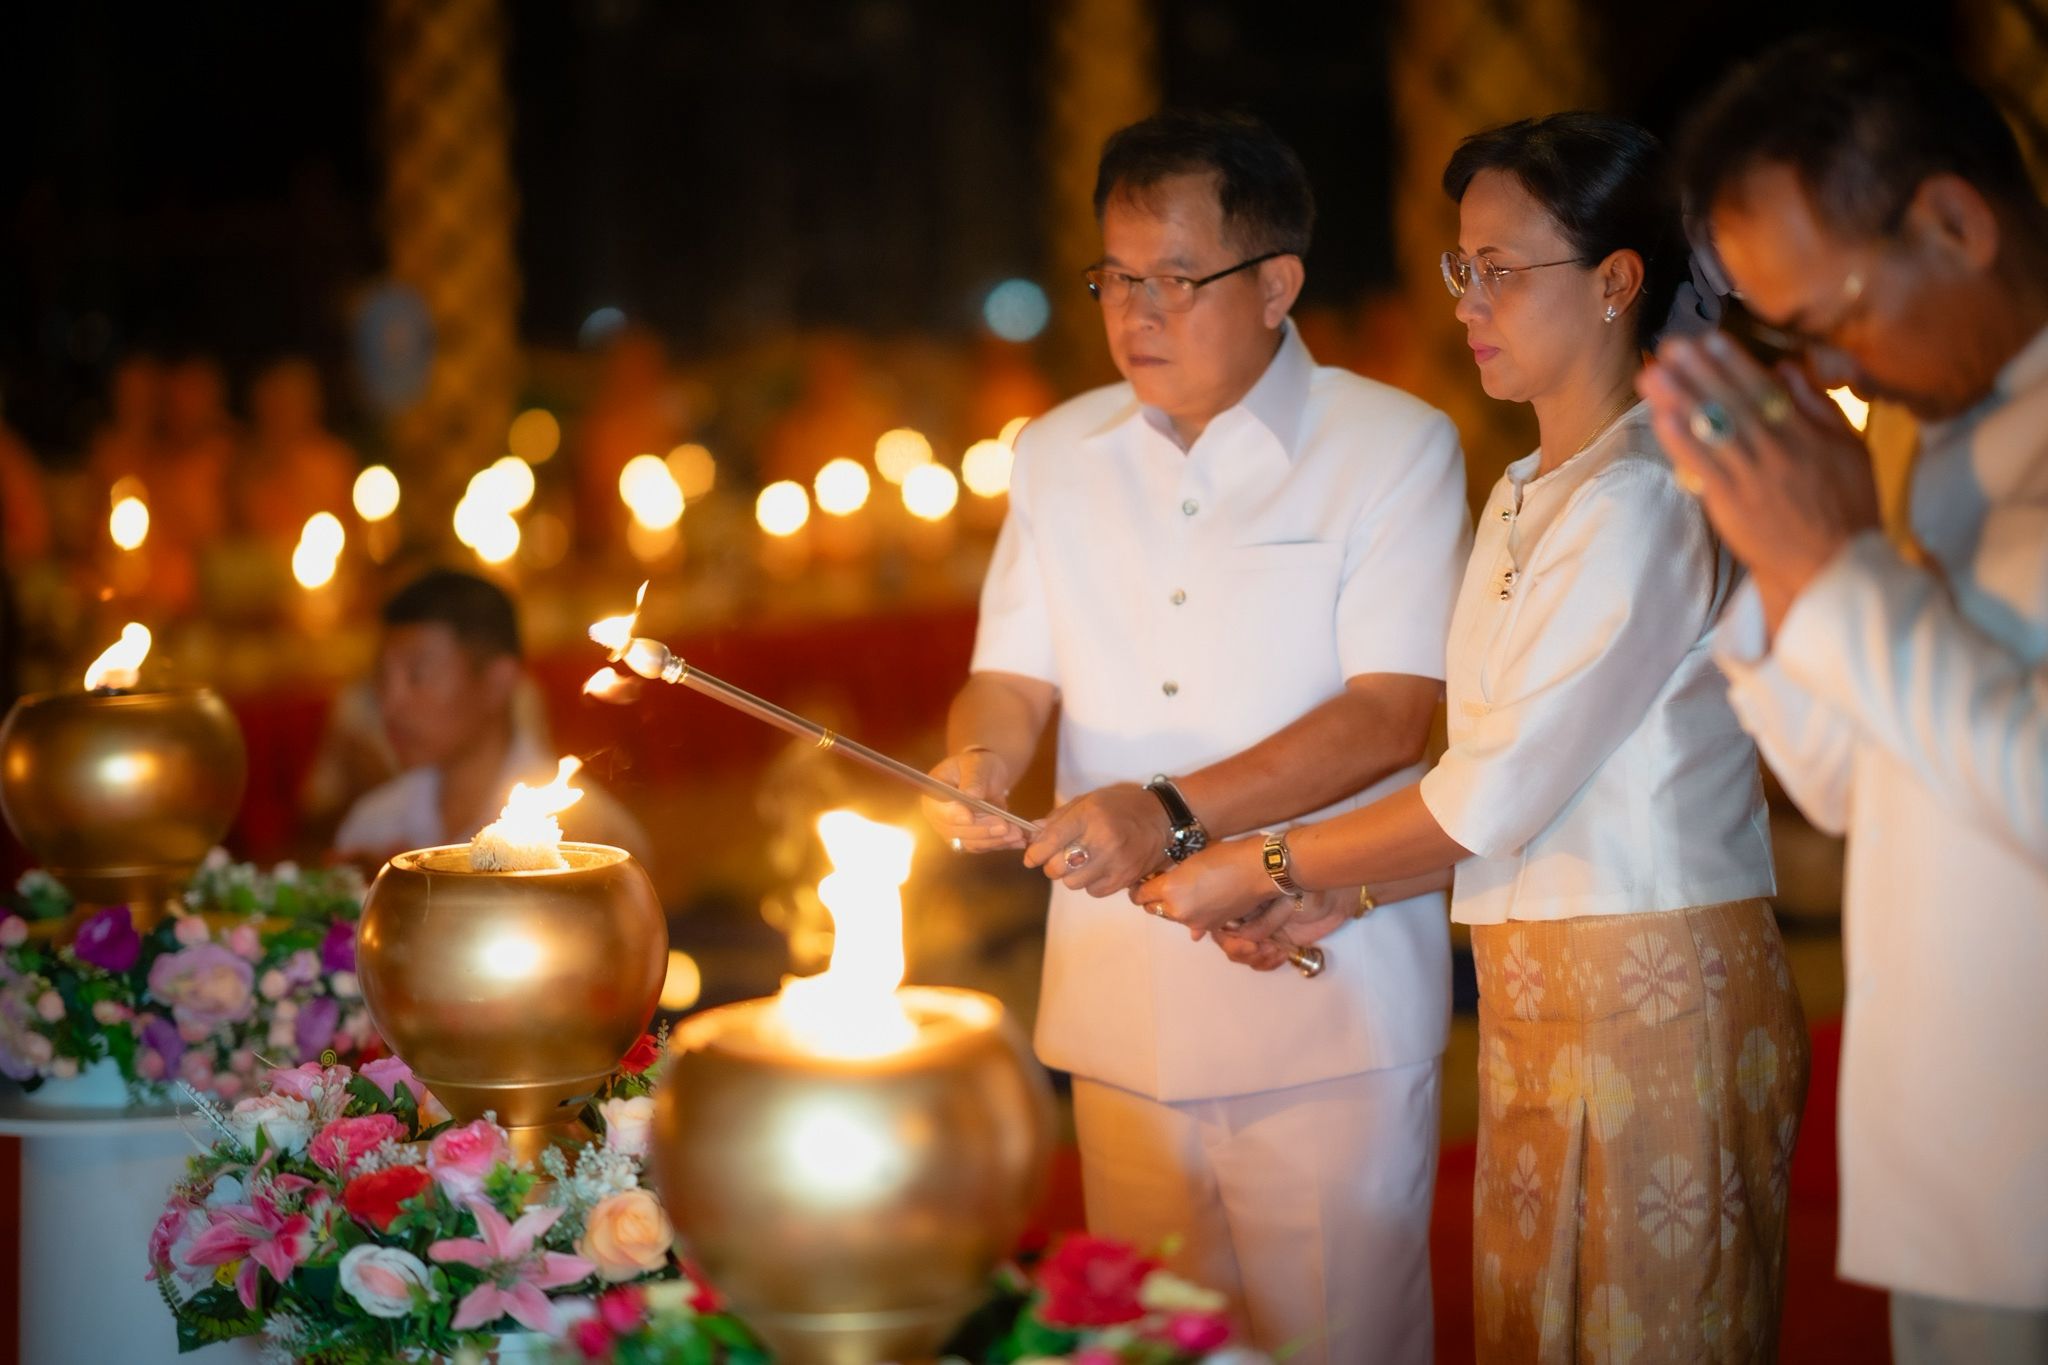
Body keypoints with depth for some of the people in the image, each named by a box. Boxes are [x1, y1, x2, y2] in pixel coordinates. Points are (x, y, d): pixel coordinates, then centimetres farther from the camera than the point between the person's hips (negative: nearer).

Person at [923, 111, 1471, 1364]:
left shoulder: (1394, 448, -3)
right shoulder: (1061, 455, 13)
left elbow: (1389, 718, -11)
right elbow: (1015, 673, 15)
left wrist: (1173, 815, -21)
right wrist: (977, 764, -10)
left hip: (1329, 1023, -4)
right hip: (1122, 1014, 4)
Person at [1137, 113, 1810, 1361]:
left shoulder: (1642, 500, -15)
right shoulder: (1525, 498, 15)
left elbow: (1496, 793, -17)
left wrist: (1266, 871, -9)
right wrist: (1329, 905, 5)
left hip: (1651, 994, -9)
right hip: (1541, 995, 9)